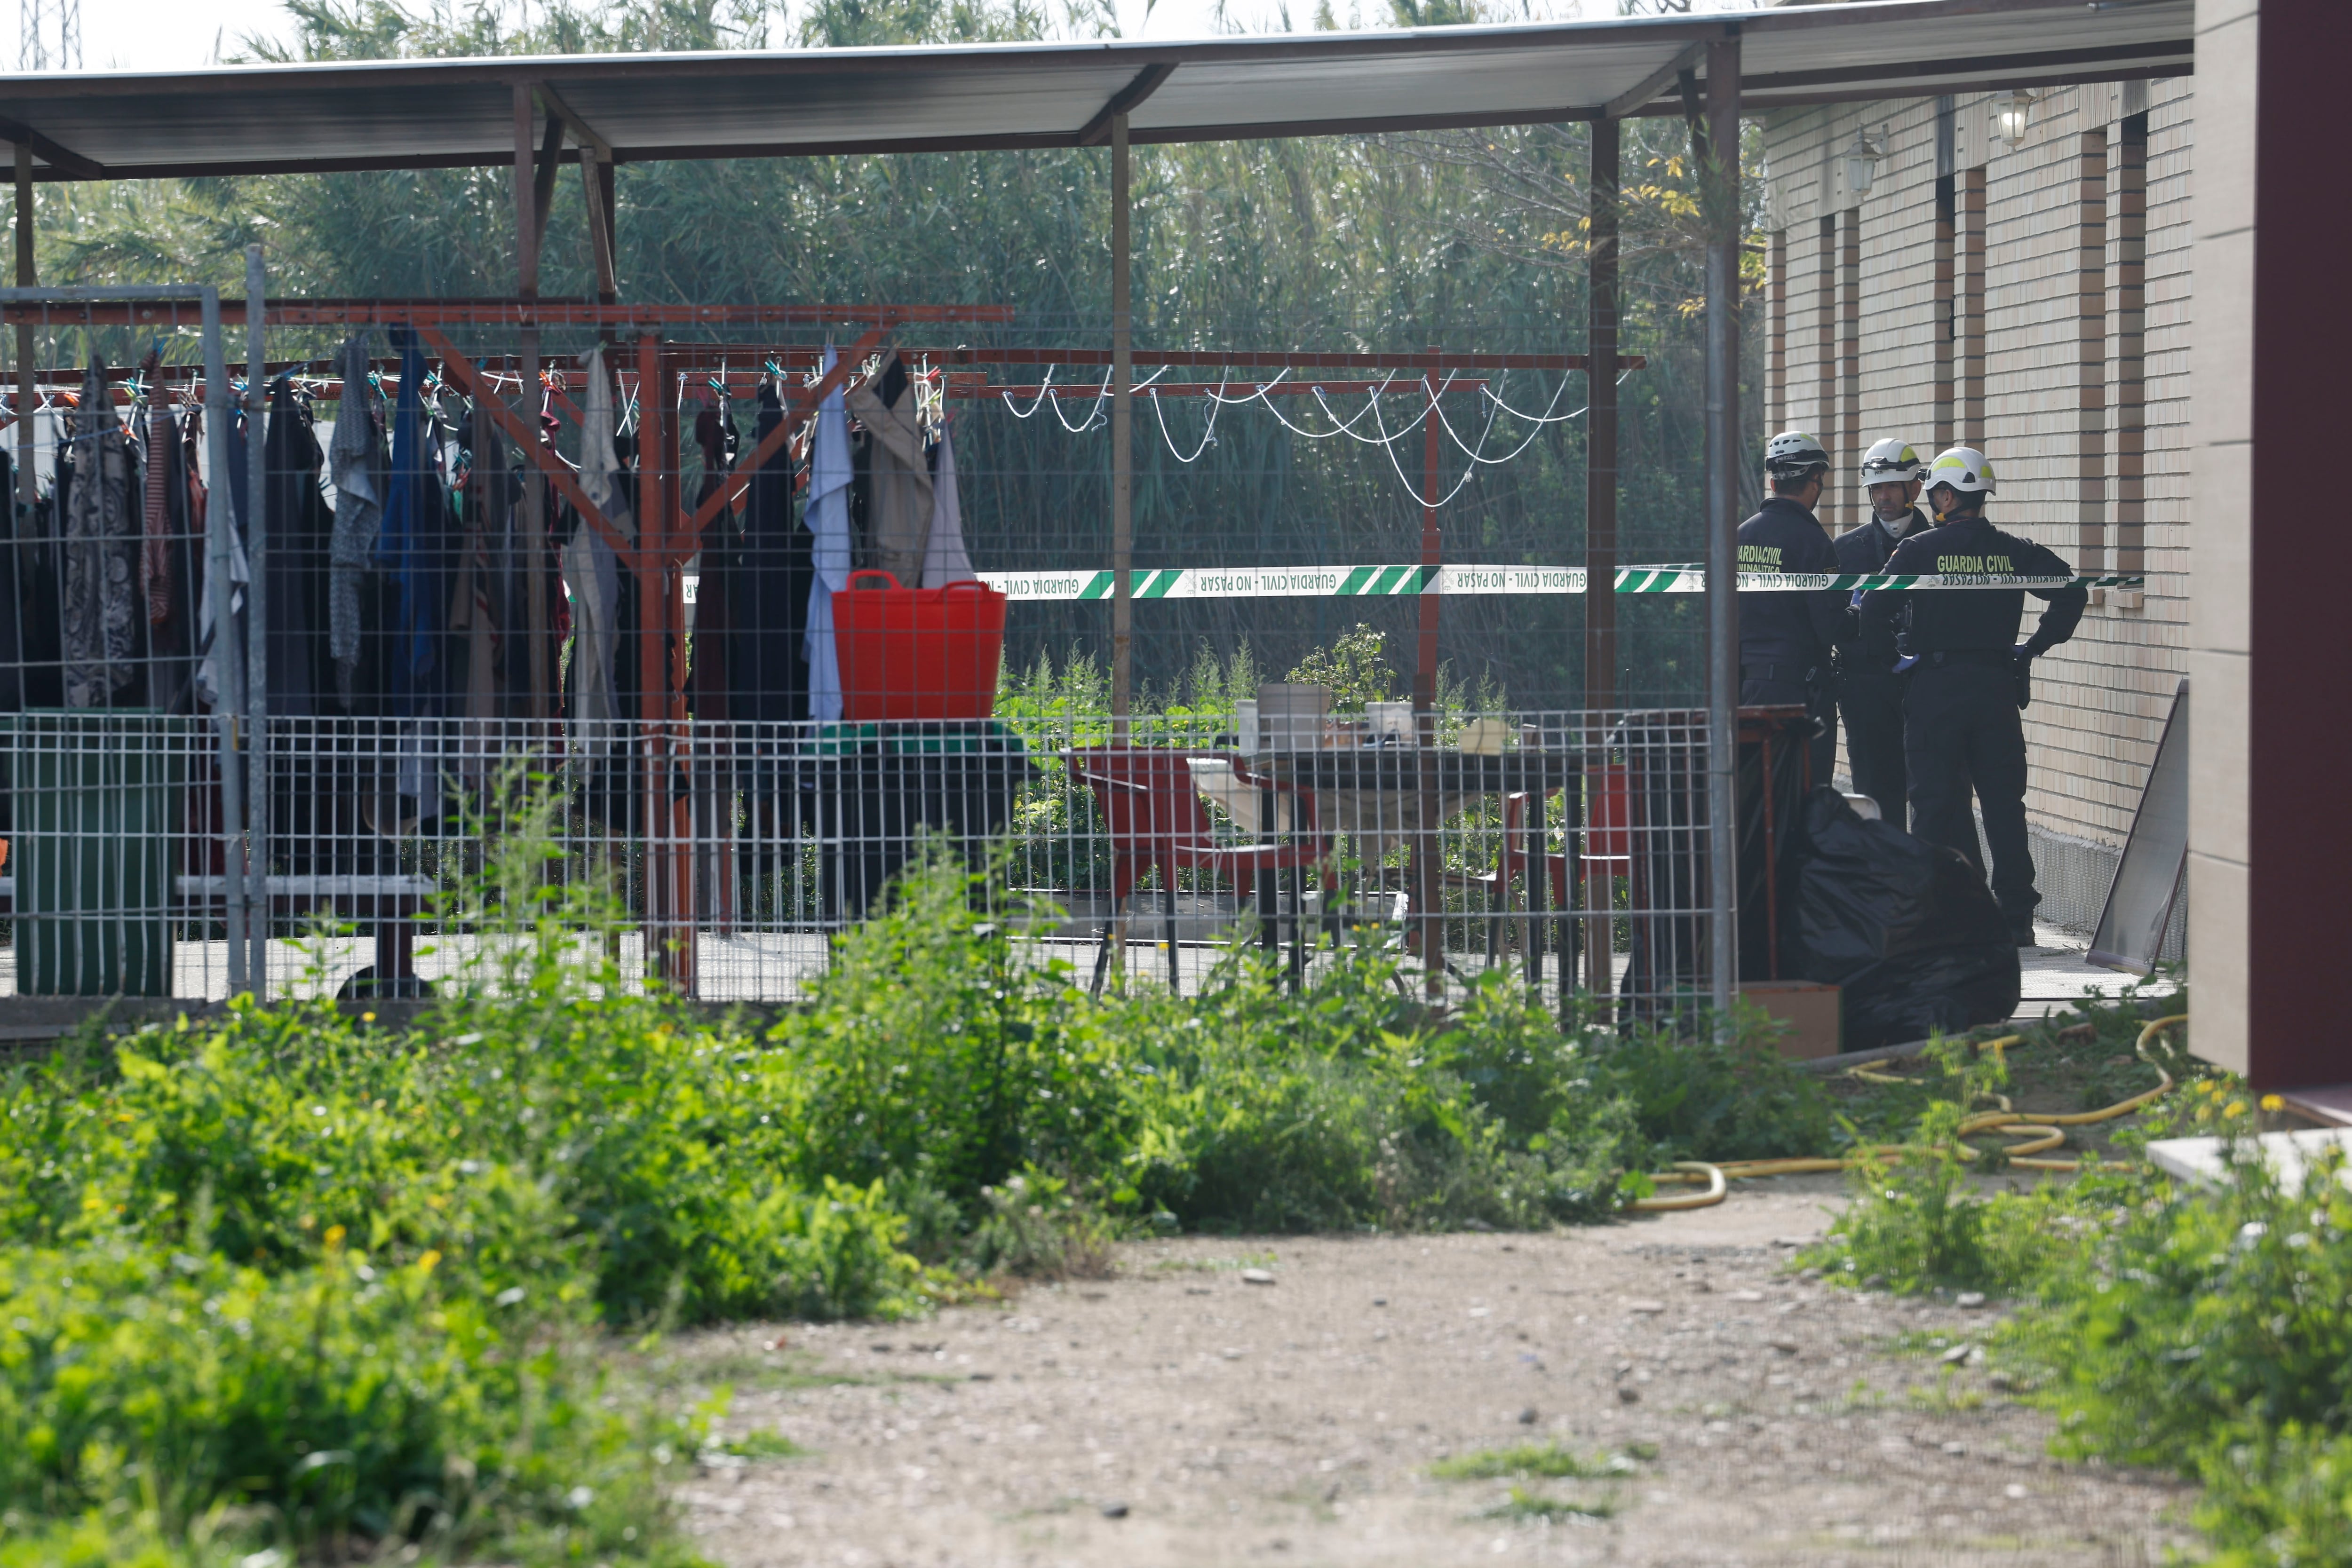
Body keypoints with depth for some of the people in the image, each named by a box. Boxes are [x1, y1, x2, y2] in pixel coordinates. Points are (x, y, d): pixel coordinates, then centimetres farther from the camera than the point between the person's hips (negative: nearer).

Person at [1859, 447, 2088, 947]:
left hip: (1935, 688, -3)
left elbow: (1872, 614, -8)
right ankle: (2016, 916, 6)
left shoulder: (1918, 550, -6)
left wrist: (1902, 643, 12)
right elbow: (2072, 591, 0)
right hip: (1997, 687, 3)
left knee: (1935, 799, 2)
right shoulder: (2013, 552, 3)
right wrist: (2035, 645, 8)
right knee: (2003, 802, 7)